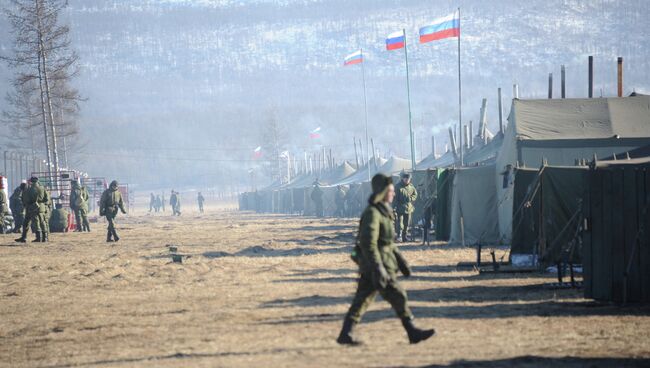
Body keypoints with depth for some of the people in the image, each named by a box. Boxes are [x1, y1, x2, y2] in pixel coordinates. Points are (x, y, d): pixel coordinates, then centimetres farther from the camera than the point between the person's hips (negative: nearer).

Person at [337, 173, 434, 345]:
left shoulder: (383, 211, 16)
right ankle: (413, 332, 3)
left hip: (368, 267, 10)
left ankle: (346, 334, 8)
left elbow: (388, 241, 24)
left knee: (361, 300, 8)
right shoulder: (372, 213, -16)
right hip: (376, 264, -10)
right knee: (398, 297, -3)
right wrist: (378, 269, -27)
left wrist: (400, 260, 22)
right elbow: (368, 244, -23)